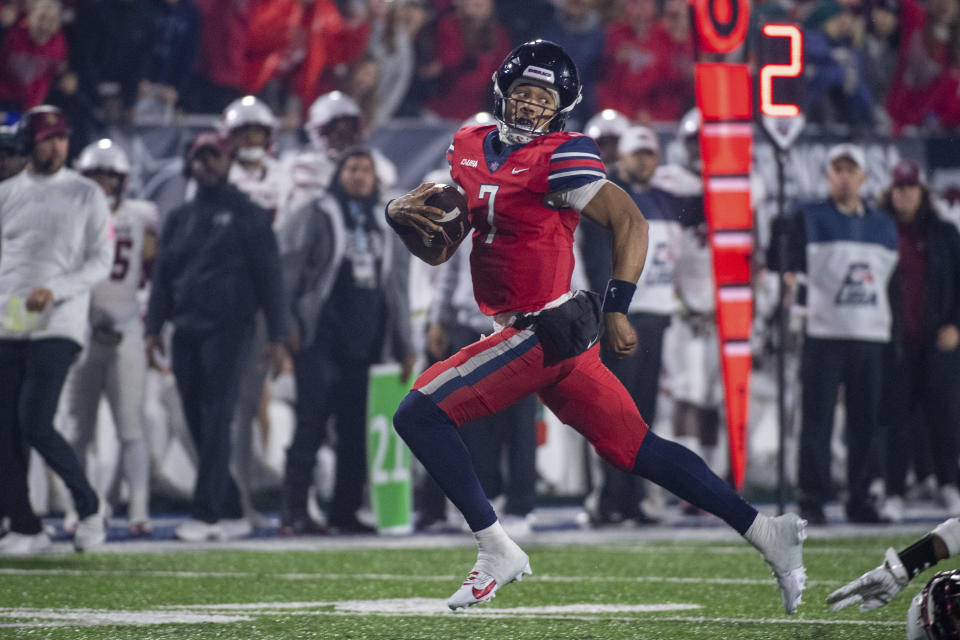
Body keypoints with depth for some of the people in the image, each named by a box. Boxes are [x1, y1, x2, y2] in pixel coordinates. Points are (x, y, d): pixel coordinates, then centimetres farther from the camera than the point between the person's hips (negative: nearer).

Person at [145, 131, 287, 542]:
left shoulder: (247, 215, 3)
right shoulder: (179, 218, 17)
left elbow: (268, 277, 0)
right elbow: (163, 275, 18)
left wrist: (277, 337, -5)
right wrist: (153, 329, 9)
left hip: (226, 329, -6)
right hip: (186, 332, 6)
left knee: (216, 424, -11)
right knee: (199, 426, 4)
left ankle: (206, 515, -14)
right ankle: (232, 515, 10)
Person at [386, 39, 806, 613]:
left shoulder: (558, 158, -12)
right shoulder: (471, 149, 13)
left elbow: (631, 222, -16)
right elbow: (437, 251, 19)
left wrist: (616, 309, -21)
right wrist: (403, 217, -2)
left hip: (544, 331, -8)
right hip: (549, 334, 8)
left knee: (419, 414, -8)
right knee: (634, 448, 10)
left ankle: (497, 551, -2)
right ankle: (766, 533, 12)